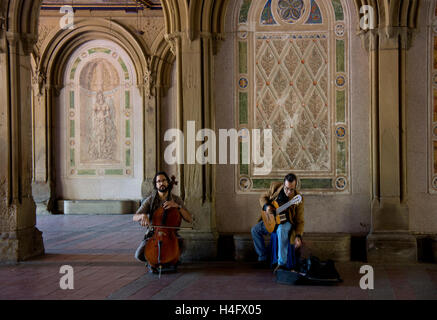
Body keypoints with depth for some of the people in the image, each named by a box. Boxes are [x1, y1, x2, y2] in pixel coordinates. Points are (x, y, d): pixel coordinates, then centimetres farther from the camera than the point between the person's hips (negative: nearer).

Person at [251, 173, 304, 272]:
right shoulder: (275, 187, -10)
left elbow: (300, 221, -17)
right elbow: (263, 197, 6)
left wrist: (298, 236, -32)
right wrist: (266, 206, -17)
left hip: (287, 221, -5)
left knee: (281, 230, -38)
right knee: (255, 230, -10)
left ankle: (282, 263, -35)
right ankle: (263, 258, 5)